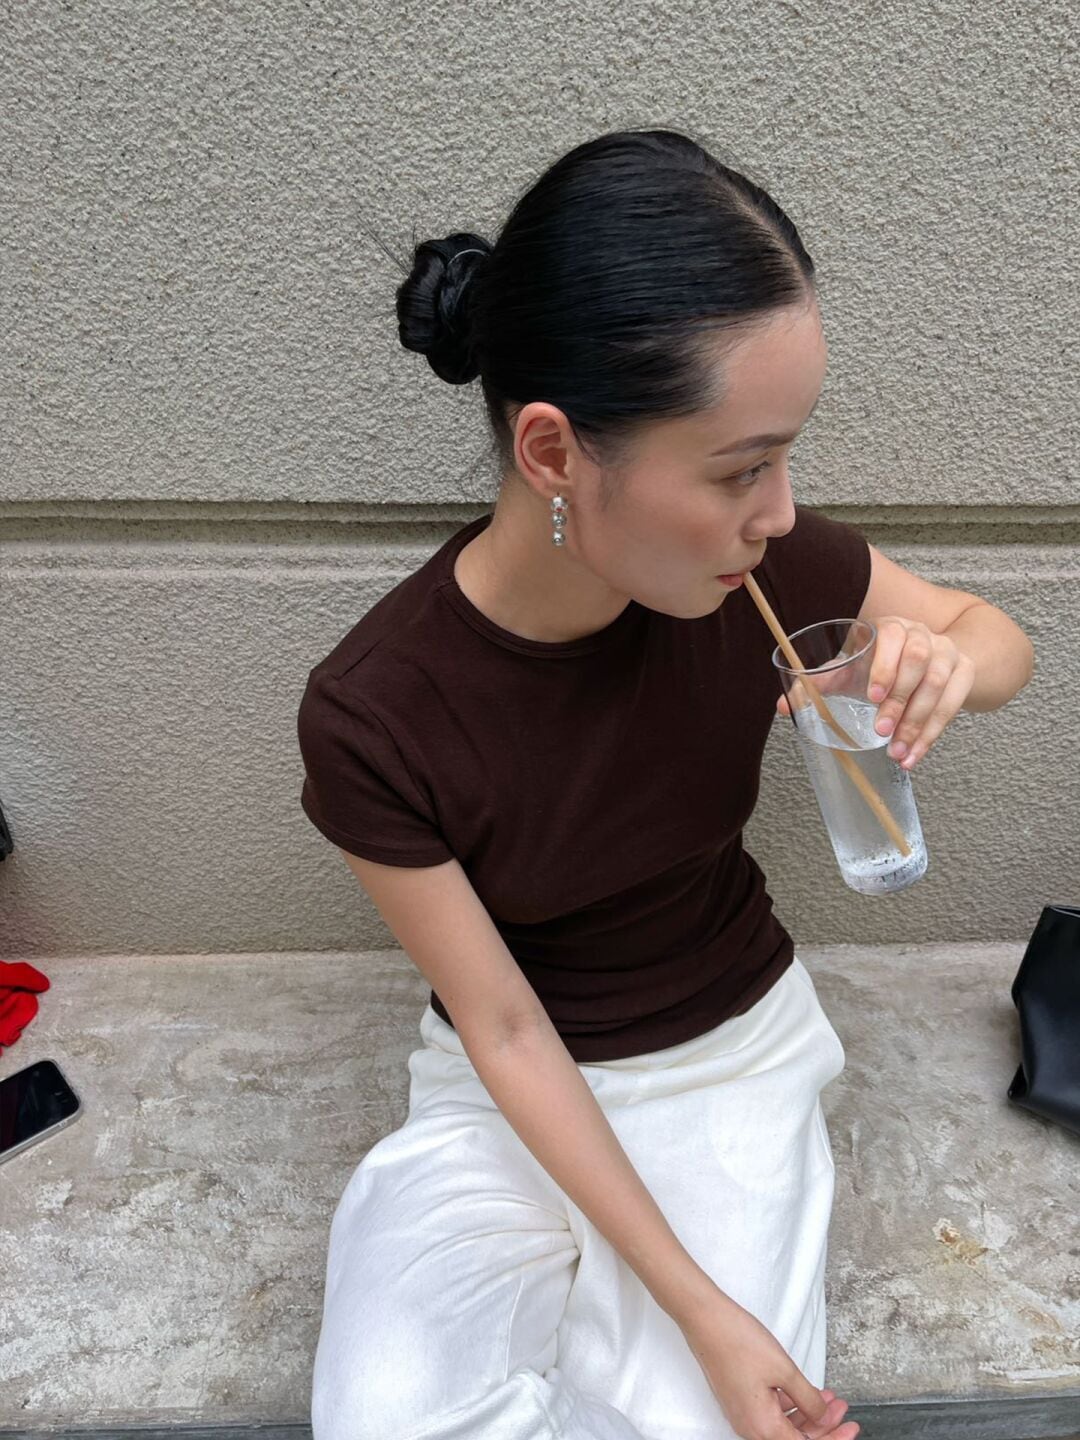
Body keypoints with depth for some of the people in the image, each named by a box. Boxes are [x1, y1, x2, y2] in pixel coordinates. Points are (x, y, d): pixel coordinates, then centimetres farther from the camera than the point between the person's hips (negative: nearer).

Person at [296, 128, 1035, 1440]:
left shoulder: (767, 568, -19)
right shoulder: (371, 718, -25)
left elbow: (1002, 638, 0)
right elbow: (506, 1031, -17)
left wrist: (950, 666, -25)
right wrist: (704, 1311, -17)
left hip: (735, 1048, 2)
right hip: (515, 1083, -1)